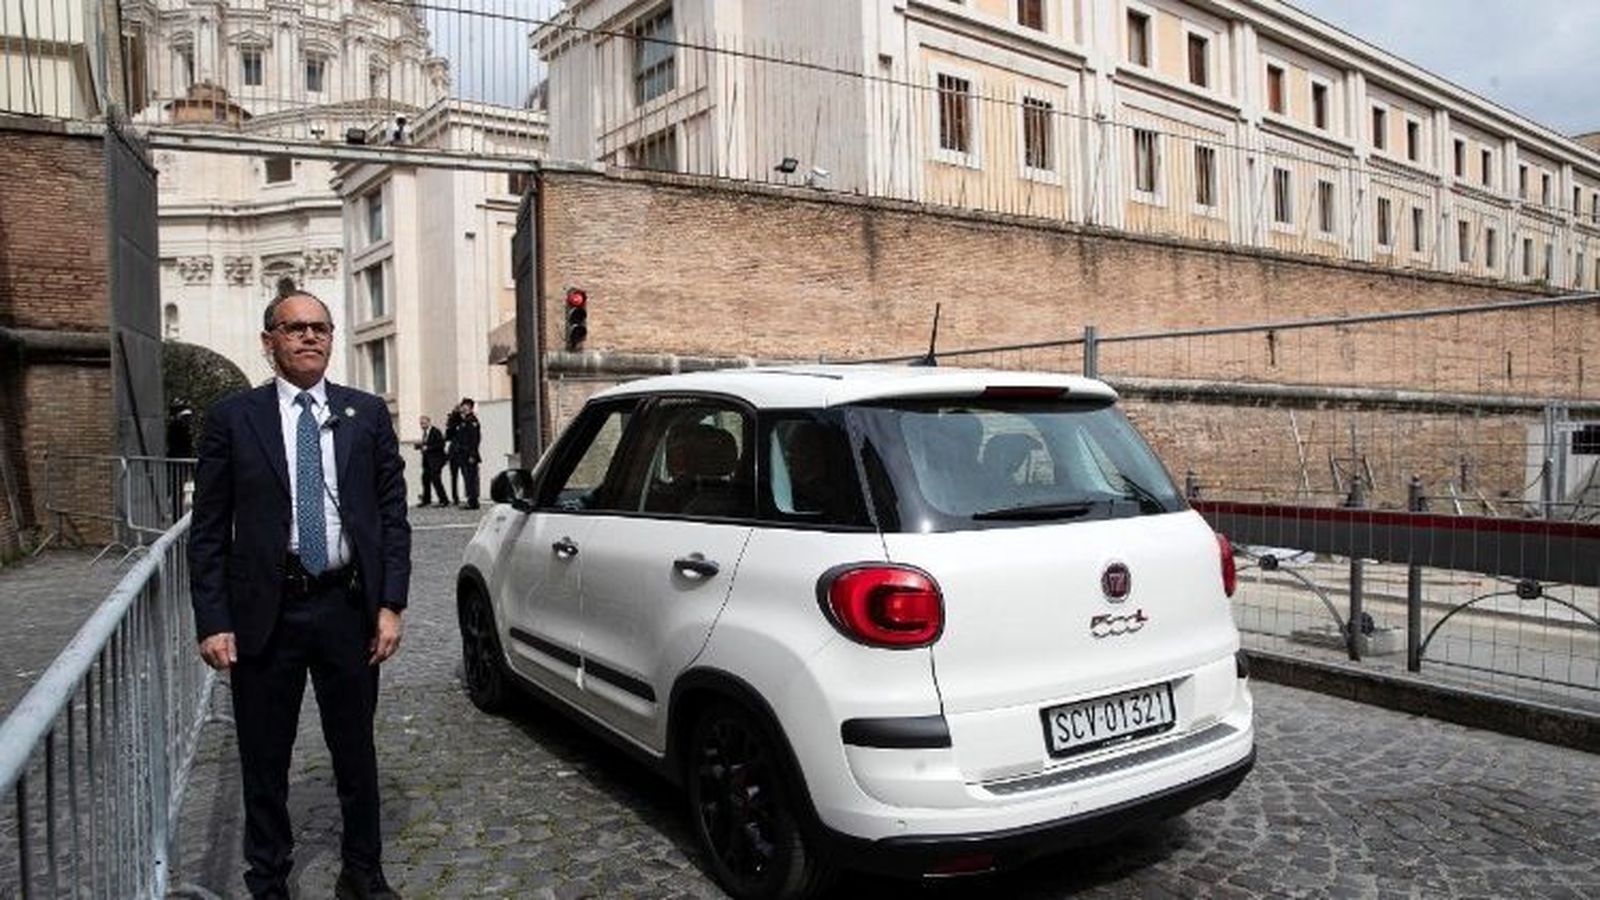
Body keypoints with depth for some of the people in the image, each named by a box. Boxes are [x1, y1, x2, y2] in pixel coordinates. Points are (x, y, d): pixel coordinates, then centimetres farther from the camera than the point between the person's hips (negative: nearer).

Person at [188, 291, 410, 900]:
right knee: (264, 760, 12)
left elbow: (392, 514, 3)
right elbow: (209, 530, 0)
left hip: (349, 608, 1)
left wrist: (390, 604, -3)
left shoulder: (367, 414, 3)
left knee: (355, 749, 15)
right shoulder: (233, 418, 0)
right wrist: (212, 622, -6)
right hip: (266, 612, -1)